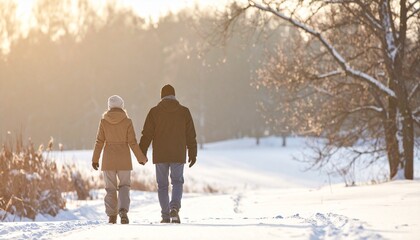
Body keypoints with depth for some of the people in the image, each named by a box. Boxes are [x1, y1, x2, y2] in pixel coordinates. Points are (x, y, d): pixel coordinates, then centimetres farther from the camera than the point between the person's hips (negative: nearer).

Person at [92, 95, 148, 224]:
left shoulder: (104, 121, -3)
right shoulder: (127, 121, -5)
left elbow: (99, 142, -4)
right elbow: (132, 142, -6)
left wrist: (95, 159, 3)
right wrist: (141, 158, 4)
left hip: (108, 159, 1)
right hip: (124, 158, -1)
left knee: (110, 188, 12)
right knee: (124, 186, 9)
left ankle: (112, 216, 9)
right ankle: (123, 210, -14)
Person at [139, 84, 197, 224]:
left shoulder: (154, 112, -1)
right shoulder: (184, 112, 2)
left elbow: (146, 135, -2)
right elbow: (191, 135, 4)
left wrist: (142, 153, 3)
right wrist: (192, 154, 11)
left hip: (160, 155, 0)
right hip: (178, 155, 0)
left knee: (162, 185, 10)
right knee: (177, 182, 11)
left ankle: (166, 216, 8)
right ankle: (174, 207, -15)